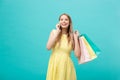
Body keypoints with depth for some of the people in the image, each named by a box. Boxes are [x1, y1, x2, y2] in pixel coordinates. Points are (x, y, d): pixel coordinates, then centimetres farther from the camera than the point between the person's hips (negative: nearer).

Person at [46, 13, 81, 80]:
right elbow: (48, 47, -12)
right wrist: (57, 32, -10)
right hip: (54, 64, 0)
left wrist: (76, 38, -7)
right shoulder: (54, 32, 2)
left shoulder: (72, 36, 1)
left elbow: (77, 55, -7)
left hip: (66, 65, 0)